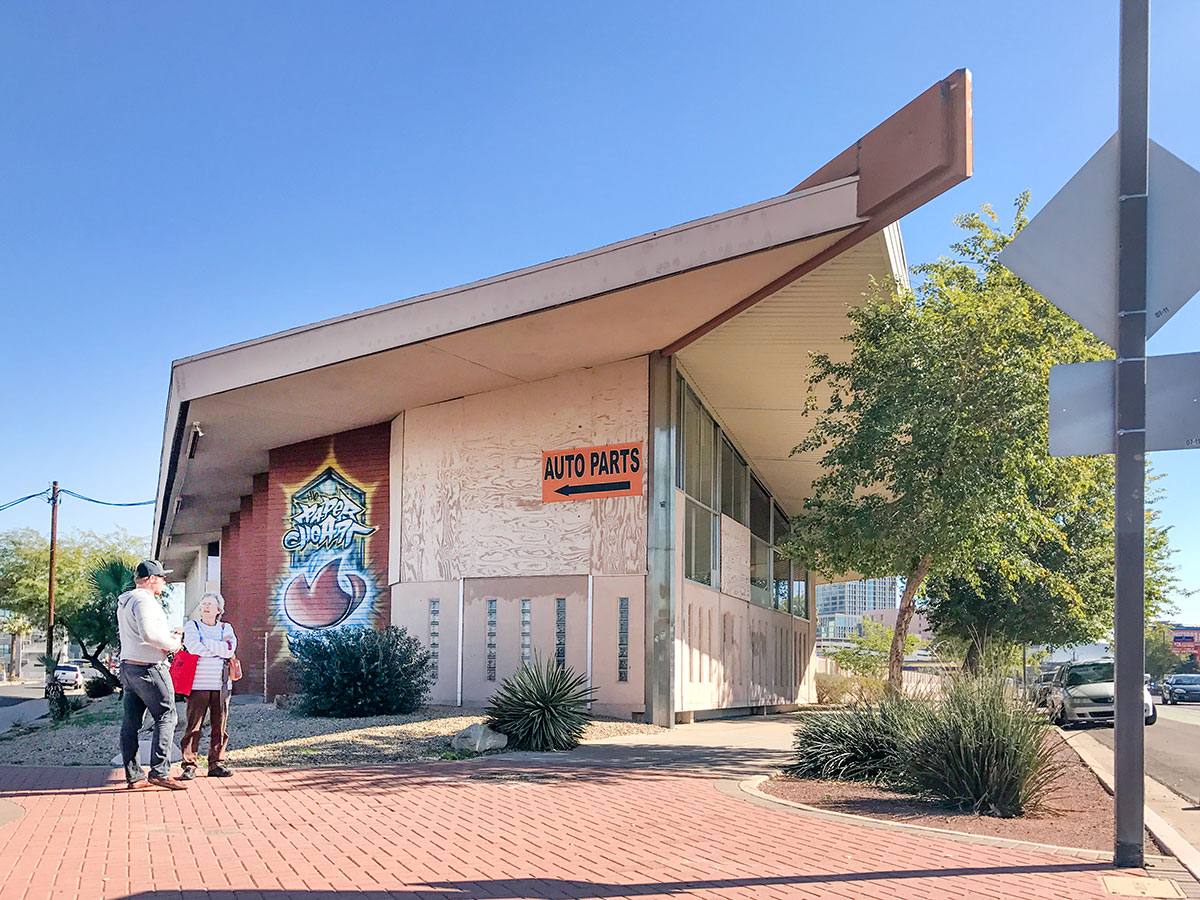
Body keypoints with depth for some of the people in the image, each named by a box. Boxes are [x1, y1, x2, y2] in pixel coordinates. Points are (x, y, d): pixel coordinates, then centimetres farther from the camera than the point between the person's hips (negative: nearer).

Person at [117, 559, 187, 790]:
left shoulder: (124, 600, 18)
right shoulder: (144, 599, -14)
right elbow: (148, 632, -26)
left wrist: (167, 637, 13)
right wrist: (172, 644, -11)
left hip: (128, 667, 10)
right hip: (149, 668, -10)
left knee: (131, 722, 7)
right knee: (166, 717, -5)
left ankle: (133, 775, 10)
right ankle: (159, 772, -10)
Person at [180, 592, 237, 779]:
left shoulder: (226, 628, 15)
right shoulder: (192, 626, 8)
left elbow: (230, 649, -5)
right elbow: (193, 647, -11)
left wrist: (205, 643, -8)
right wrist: (221, 647, -5)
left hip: (221, 685, 3)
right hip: (199, 685, -3)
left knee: (219, 726, 4)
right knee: (194, 726, -7)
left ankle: (216, 764, 11)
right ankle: (189, 765, -1)